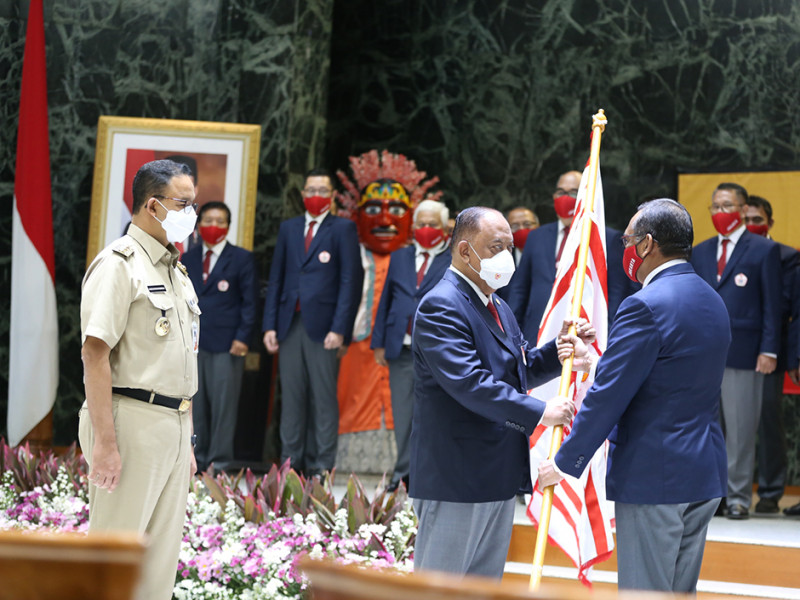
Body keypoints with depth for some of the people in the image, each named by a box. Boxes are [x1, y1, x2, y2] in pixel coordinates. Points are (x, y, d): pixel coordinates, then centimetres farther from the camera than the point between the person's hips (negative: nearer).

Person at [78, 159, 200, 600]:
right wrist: (105, 441, -23)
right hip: (133, 420, -9)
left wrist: (186, 441, 21)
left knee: (161, 560, 10)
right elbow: (95, 354, -17)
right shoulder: (119, 264, -10)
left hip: (173, 426, 9)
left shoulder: (175, 270, 18)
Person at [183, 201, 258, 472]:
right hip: (193, 342, 4)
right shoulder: (188, 260, 15)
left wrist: (242, 337, -8)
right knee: (195, 403, 5)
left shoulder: (241, 259, 3)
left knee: (223, 404, -4)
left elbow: (249, 301, 1)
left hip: (226, 344, -4)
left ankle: (220, 461, 1)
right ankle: (196, 457, 12)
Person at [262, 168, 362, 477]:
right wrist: (269, 325, 7)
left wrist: (339, 328, -11)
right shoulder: (288, 228, 16)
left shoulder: (343, 228, 3)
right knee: (291, 396, 5)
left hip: (322, 326, -4)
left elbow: (350, 280, -3)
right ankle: (291, 462, 9)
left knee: (324, 399, -3)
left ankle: (322, 465, -1)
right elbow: (276, 279, 16)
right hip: (290, 324, 4)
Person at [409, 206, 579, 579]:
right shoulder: (441, 306, -16)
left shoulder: (497, 307, 18)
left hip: (499, 478, 10)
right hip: (454, 479, -10)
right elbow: (469, 383, -26)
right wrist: (539, 412, -25)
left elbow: (522, 369, 22)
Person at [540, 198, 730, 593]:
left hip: (652, 479, -9)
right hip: (705, 476, 9)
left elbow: (608, 397, -17)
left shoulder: (646, 306, -17)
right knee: (680, 593, 14)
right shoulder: (712, 303, 12)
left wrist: (564, 463, -9)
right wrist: (595, 363, 21)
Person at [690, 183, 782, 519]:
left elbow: (772, 304, -1)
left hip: (742, 352, -4)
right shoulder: (700, 252, 15)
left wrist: (769, 350, -8)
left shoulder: (763, 251, 2)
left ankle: (738, 497, 4)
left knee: (740, 429, -2)